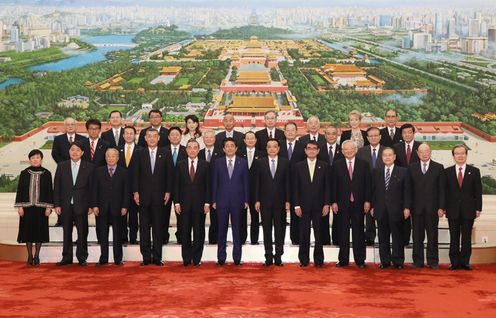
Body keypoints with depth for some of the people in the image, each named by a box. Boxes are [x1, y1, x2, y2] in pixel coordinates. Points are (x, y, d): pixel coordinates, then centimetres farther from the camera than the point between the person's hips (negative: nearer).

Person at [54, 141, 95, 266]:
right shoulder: (61, 166, 5)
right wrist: (57, 204, -1)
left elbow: (92, 187, 0)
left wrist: (91, 205, -3)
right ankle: (67, 257, 17)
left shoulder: (89, 167, 1)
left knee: (82, 232, 4)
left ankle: (82, 258, 14)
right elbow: (57, 186, 5)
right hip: (65, 205, 2)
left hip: (81, 205, -1)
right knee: (67, 232, 8)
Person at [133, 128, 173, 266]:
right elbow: (135, 174, 5)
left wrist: (168, 192, -3)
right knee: (144, 227, 3)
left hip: (159, 195, -1)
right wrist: (135, 192, -3)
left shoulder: (165, 153, 5)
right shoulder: (140, 154, 7)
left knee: (158, 227, 2)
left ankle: (157, 257, 8)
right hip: (144, 195, 1)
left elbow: (169, 174, 4)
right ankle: (146, 257, 9)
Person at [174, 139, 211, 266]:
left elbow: (208, 185, 1)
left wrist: (207, 203, -5)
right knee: (185, 232, 5)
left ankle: (196, 258, 10)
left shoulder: (205, 165, 4)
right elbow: (176, 185, 5)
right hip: (184, 203, 1)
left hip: (199, 203, -1)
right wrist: (176, 202, -2)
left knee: (199, 232, 3)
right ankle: (186, 258, 13)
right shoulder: (180, 165, 7)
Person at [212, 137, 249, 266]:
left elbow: (245, 182, 4)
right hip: (222, 200, 0)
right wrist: (214, 200, 1)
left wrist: (246, 200, 0)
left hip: (237, 201, 0)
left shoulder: (243, 162, 4)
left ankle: (237, 257, 11)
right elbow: (214, 182, 4)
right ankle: (221, 257, 10)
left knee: (237, 229, 5)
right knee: (222, 230, 3)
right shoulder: (218, 162, 4)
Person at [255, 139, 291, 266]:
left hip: (280, 201, 0)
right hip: (265, 201, 0)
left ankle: (278, 256, 11)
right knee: (267, 229, 5)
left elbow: (288, 182, 2)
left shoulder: (285, 162, 3)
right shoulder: (260, 162, 4)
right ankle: (268, 257, 10)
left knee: (279, 229, 4)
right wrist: (257, 200, -2)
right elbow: (257, 183, 3)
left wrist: (288, 200, -3)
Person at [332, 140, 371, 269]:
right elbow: (334, 185, 3)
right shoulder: (337, 165, 5)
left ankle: (360, 260, 10)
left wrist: (367, 201, -3)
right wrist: (334, 202, -3)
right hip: (342, 203, 0)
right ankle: (343, 259, 10)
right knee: (343, 232, 4)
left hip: (358, 203, 0)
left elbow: (367, 184, 3)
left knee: (358, 232, 4)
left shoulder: (363, 164, 5)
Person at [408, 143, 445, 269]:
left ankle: (433, 261, 12)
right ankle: (418, 261, 12)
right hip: (417, 207, 1)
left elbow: (442, 189, 2)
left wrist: (441, 207, -5)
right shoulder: (412, 168, 7)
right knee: (417, 236, 5)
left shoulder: (438, 168, 4)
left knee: (432, 236, 4)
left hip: (432, 208, -1)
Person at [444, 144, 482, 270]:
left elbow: (478, 192, 3)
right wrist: (443, 207, -2)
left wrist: (478, 208, -2)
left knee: (466, 238, 3)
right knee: (454, 238, 4)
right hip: (453, 210, 0)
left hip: (469, 210, 0)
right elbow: (444, 191, 4)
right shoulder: (447, 171, 6)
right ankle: (455, 262, 9)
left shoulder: (474, 171, 5)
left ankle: (465, 262, 9)